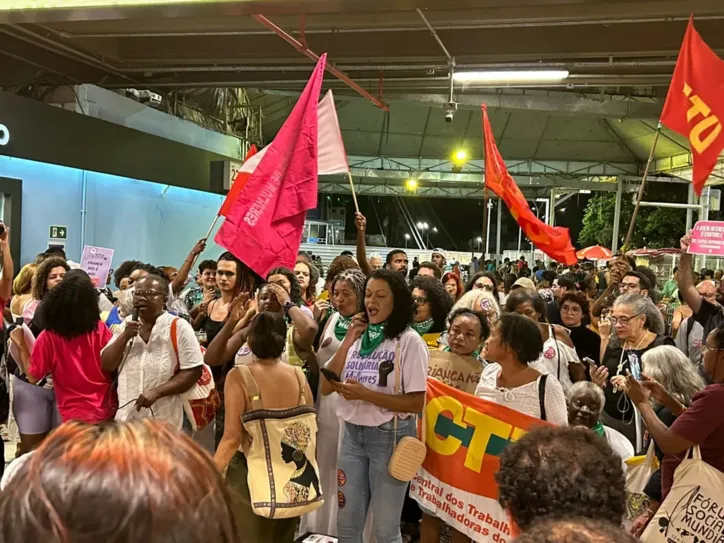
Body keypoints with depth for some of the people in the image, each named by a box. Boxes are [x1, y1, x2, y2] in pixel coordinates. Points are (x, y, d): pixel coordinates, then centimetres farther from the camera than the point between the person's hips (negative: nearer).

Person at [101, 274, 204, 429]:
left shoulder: (179, 327, -9)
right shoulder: (127, 324, 7)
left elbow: (193, 371, -11)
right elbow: (106, 365, 4)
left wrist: (157, 392, -19)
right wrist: (124, 336, -11)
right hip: (125, 418, 4)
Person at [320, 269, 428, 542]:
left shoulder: (409, 341, -12)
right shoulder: (357, 335, 5)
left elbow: (416, 402, -16)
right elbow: (326, 387, -1)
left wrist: (365, 394, -23)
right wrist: (349, 340, -8)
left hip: (390, 437, -5)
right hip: (353, 434, 6)